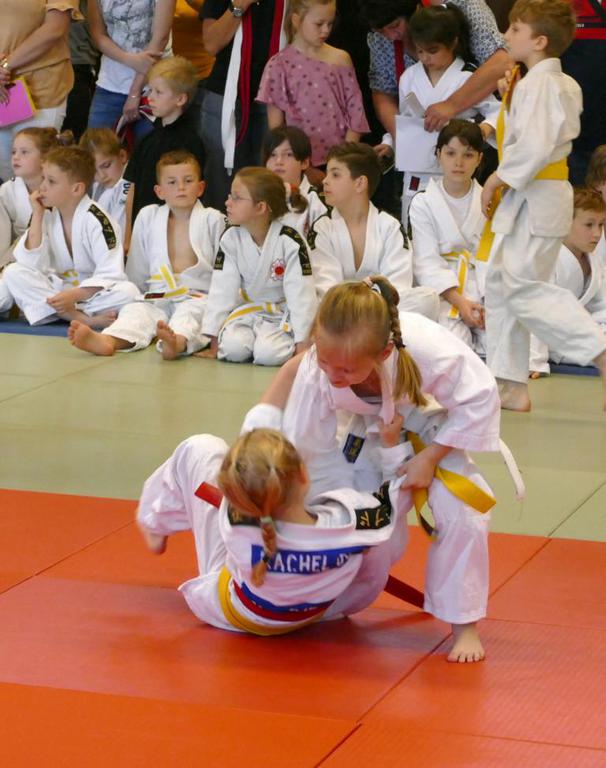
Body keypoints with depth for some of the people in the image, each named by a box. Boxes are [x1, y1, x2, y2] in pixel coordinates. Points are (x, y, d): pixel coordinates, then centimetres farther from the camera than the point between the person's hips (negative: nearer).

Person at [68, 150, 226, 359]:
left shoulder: (213, 220, 6)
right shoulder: (147, 217, 14)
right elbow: (136, 270, 21)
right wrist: (132, 295, 17)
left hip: (198, 297, -3)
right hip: (157, 297, 3)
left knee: (189, 313, -36)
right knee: (136, 310, -28)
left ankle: (177, 342, -71)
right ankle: (107, 340, -60)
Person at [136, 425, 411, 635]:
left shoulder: (237, 528, -42)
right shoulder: (348, 521, -42)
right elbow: (391, 501, -18)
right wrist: (392, 445, -6)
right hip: (313, 614, 1)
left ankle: (156, 524, 34)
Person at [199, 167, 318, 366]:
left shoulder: (289, 241, -19)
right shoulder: (231, 238, -6)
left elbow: (301, 293, -19)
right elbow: (221, 290, -5)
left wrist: (302, 345, -21)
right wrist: (214, 343, -7)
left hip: (285, 312, -3)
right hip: (249, 309, 3)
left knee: (267, 353, -29)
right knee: (233, 348, -26)